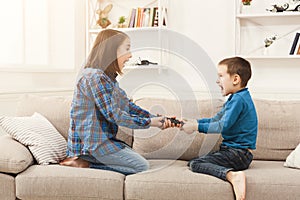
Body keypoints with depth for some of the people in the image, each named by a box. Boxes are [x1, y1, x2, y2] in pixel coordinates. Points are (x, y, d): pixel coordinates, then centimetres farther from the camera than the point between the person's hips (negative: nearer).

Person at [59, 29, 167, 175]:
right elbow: (113, 114, -22)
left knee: (136, 159, 15)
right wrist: (148, 122, -15)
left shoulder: (107, 77, 12)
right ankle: (84, 164, -8)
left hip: (101, 139, 10)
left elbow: (126, 105, 12)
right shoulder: (95, 77, -20)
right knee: (142, 166, -6)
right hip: (92, 142, -10)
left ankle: (84, 159, 6)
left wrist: (153, 118, 2)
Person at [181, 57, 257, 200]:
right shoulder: (235, 98, 18)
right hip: (233, 150, 11)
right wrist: (192, 121, 11)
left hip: (239, 154, -11)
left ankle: (232, 175, -36)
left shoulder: (239, 99, -15)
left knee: (195, 164, -22)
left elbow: (223, 126, -21)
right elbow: (216, 120, 21)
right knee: (191, 162, 8)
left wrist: (196, 127, -14)